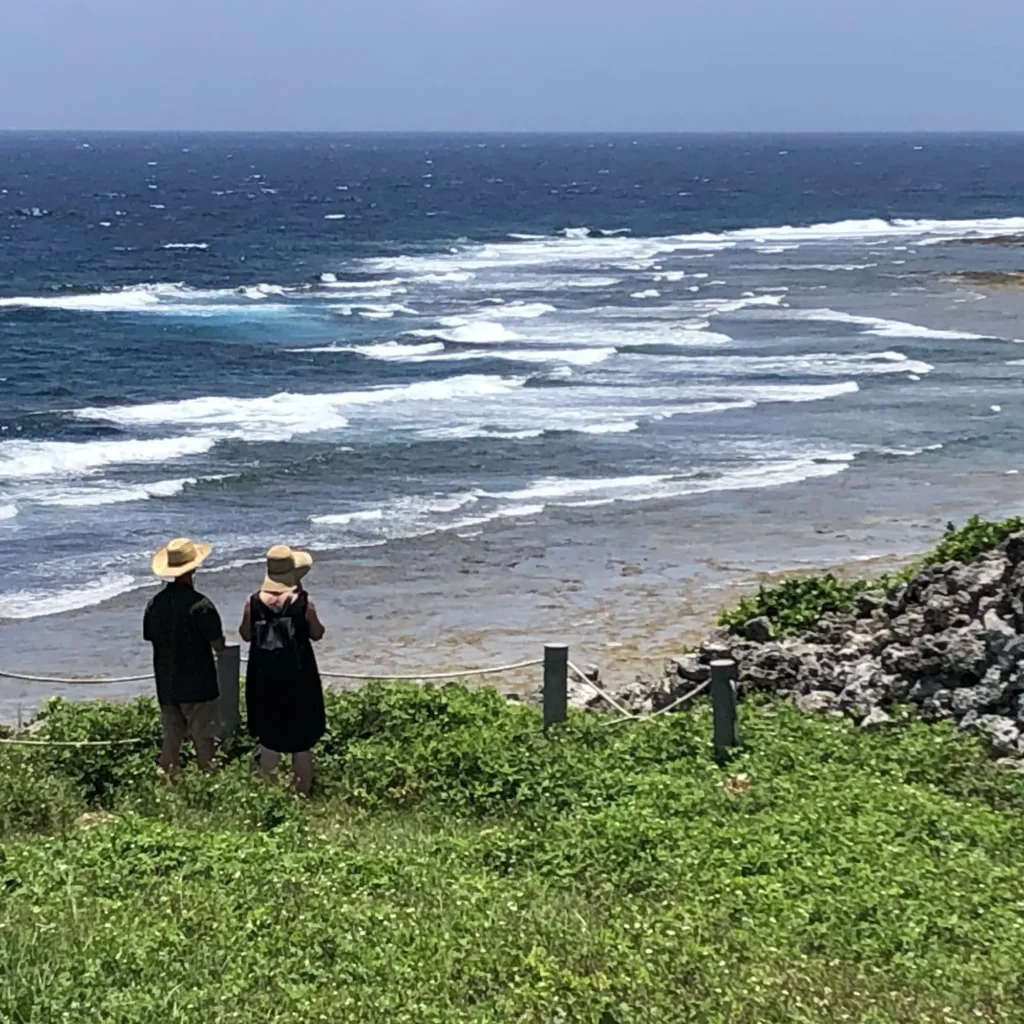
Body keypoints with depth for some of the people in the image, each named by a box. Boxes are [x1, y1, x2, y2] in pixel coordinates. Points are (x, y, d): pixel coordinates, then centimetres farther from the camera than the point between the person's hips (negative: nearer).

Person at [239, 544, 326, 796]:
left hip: (264, 680, 2)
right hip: (299, 680, -2)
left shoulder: (253, 602, -8)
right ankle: (302, 794, 17)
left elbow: (246, 634, 5)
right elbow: (317, 634, -1)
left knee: (269, 741, 14)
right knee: (302, 742, 11)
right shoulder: (303, 601, -13)